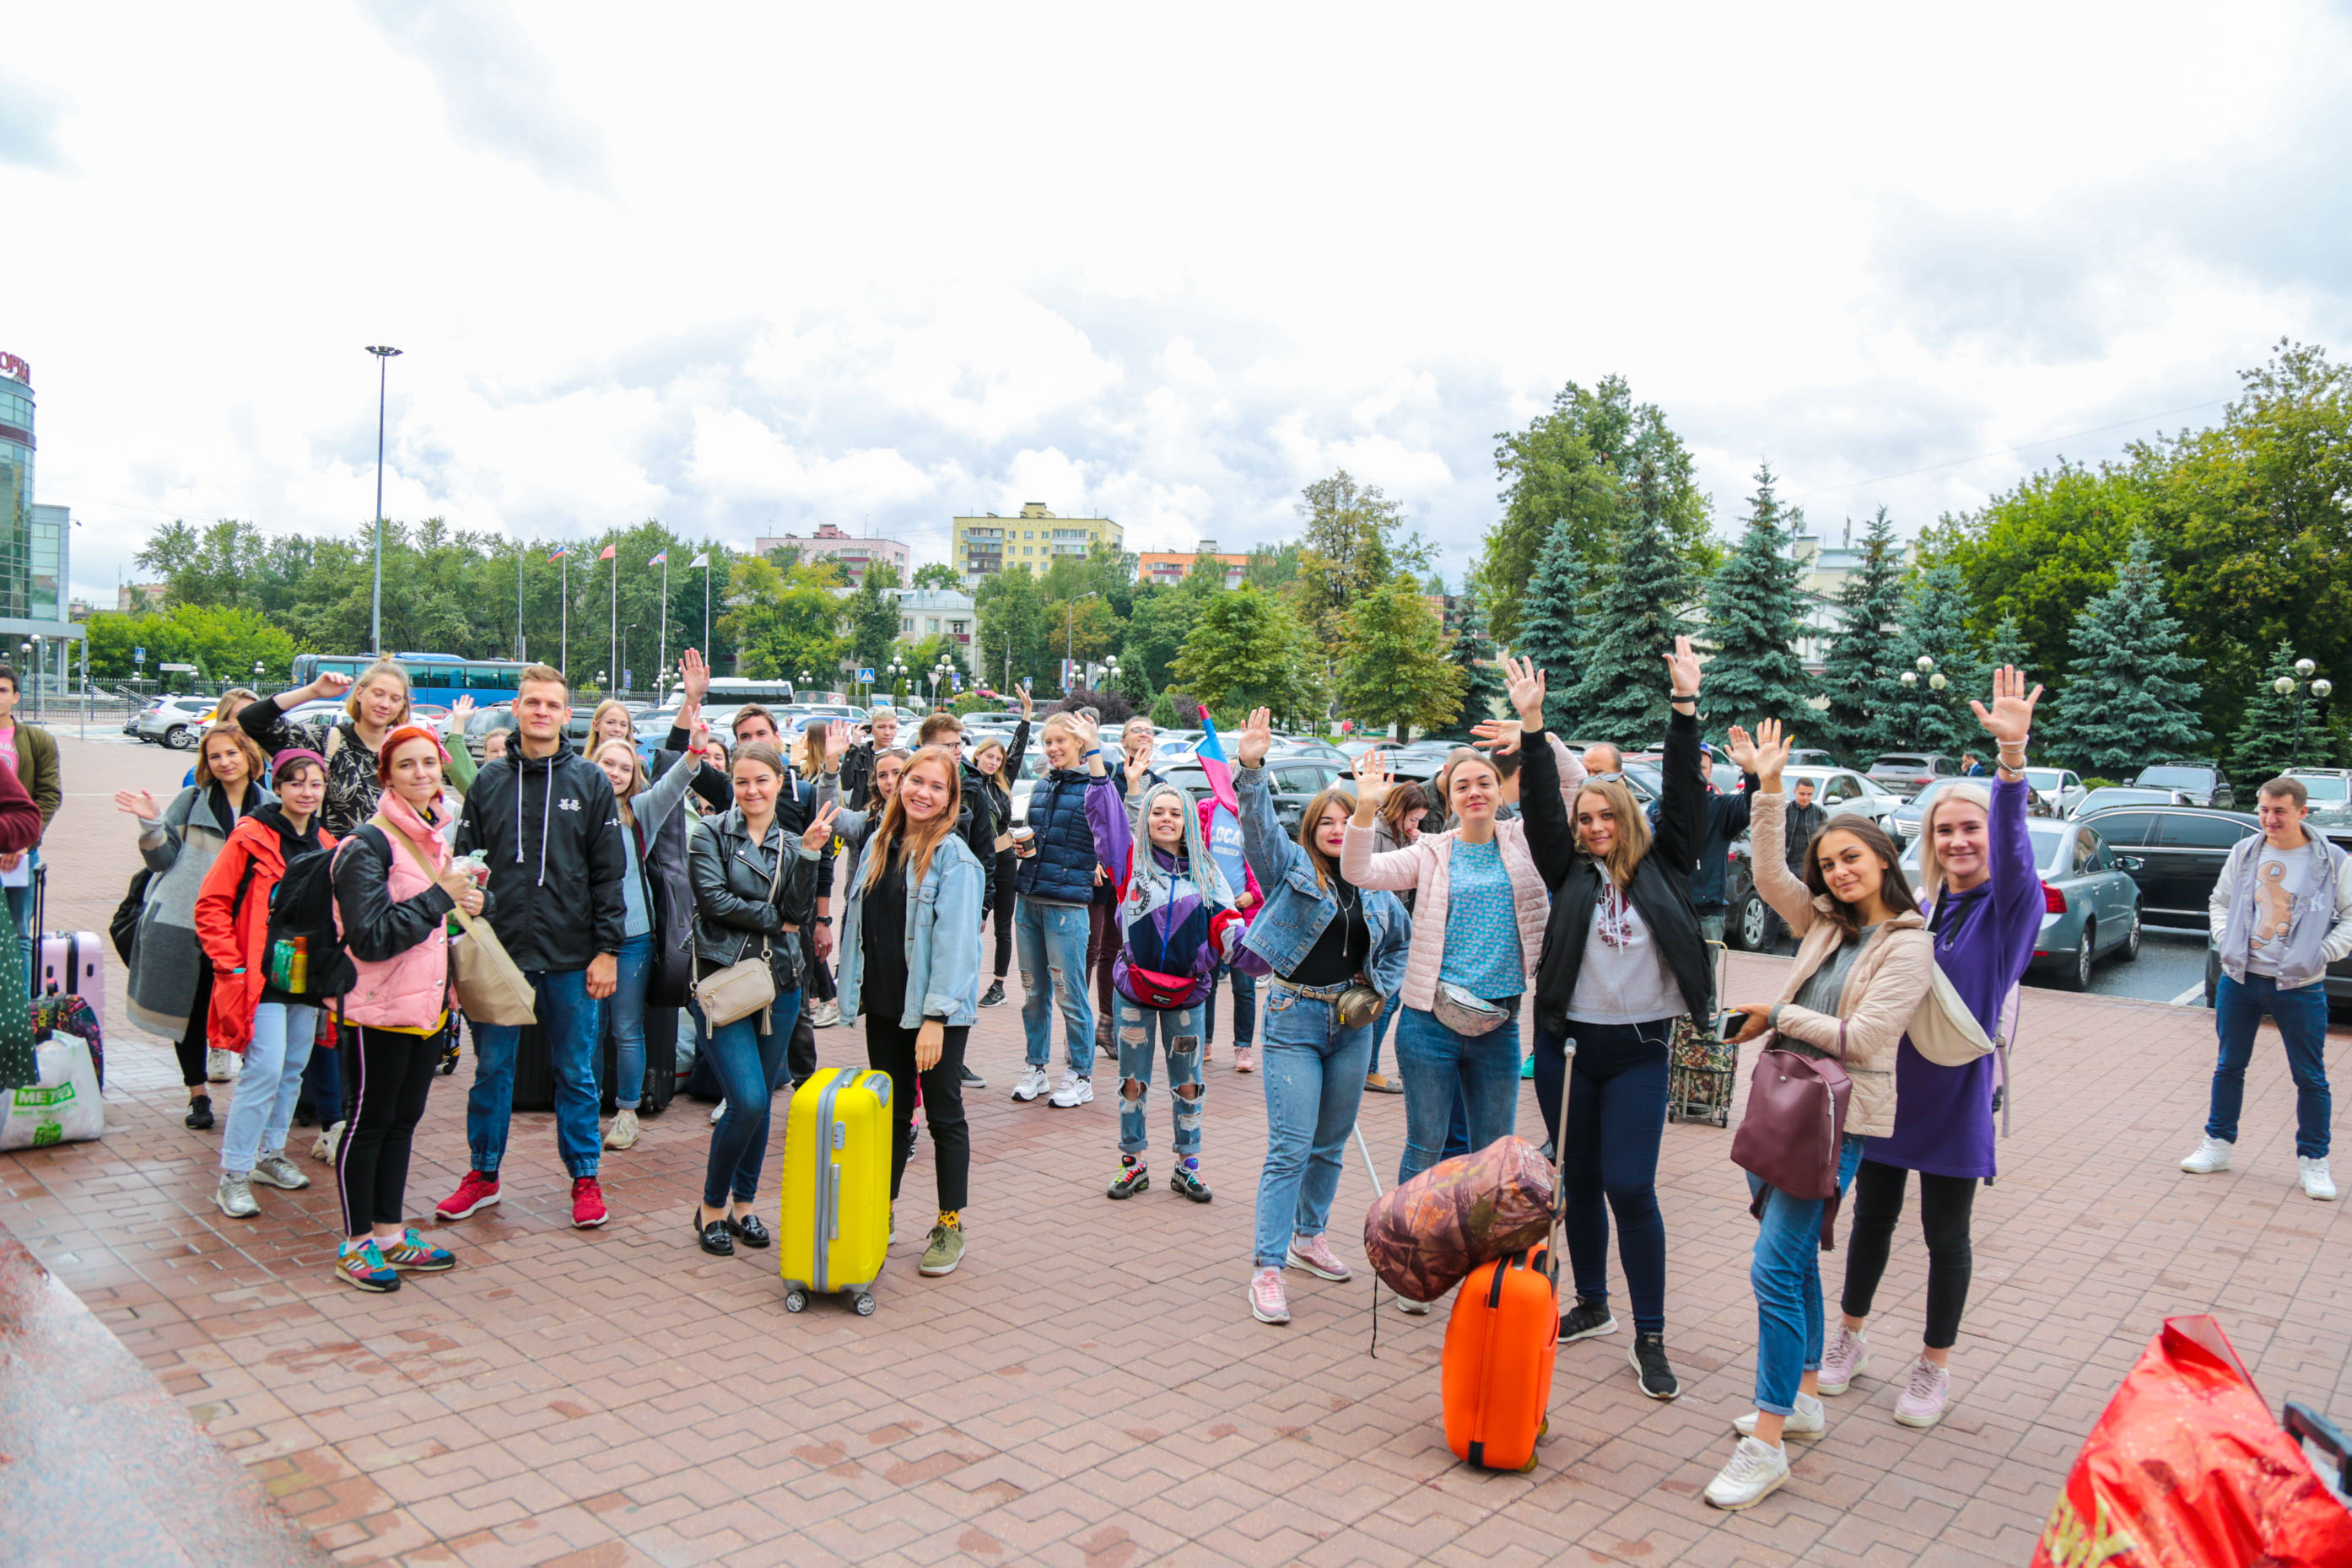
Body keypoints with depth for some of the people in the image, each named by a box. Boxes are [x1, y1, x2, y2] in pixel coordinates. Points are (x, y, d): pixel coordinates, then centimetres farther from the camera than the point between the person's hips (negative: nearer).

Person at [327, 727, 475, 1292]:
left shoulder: (436, 836, 11)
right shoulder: (367, 845, -15)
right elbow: (370, 937, -21)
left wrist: (473, 900, 1)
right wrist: (440, 897, -20)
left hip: (428, 1006, 8)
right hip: (379, 1010, -8)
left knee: (403, 1119, 15)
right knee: (369, 1122, 3)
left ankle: (390, 1234, 25)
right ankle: (356, 1245, 15)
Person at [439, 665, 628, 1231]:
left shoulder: (590, 782, 1)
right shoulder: (489, 782, 5)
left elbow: (609, 873, 0)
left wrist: (607, 950, -5)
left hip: (571, 957, -2)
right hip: (500, 951, 2)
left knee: (576, 1072, 7)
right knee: (492, 1067, 11)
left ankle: (584, 1178, 19)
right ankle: (483, 1174, 26)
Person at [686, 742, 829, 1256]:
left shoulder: (790, 843, 11)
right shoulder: (711, 833, 0)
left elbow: (798, 912, -1)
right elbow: (714, 900, -11)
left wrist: (809, 851, -10)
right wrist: (774, 919, -3)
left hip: (780, 982, 4)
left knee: (761, 1102, 10)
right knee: (748, 1102, -12)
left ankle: (743, 1204, 25)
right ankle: (711, 1206, 9)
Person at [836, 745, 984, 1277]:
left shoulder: (953, 856, -13)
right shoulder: (879, 842, 6)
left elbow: (954, 941, -17)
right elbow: (861, 922, 17)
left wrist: (935, 1017, -20)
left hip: (938, 1010, -5)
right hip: (884, 1004, 5)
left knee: (944, 1116, 7)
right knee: (890, 1112, 15)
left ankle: (950, 1226, 18)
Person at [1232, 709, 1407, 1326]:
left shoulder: (1375, 887, 9)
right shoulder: (1292, 867, -3)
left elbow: (1405, 938, 24)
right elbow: (1259, 824, -20)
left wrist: (1382, 986, 10)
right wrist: (1251, 771, -36)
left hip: (1352, 1024, 5)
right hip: (1295, 1019, -5)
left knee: (1331, 1143, 16)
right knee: (1290, 1147, -8)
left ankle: (1309, 1236, 35)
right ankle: (1267, 1268, -3)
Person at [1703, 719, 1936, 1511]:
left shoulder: (1908, 944, -8)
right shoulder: (1824, 923, 11)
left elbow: (1861, 1038, -15)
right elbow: (1769, 875, 2)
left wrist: (1778, 1016, -7)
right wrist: (1769, 789, -4)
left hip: (1839, 1117, -7)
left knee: (1775, 1267, -13)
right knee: (1796, 1260, 17)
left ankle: (1766, 1442, -8)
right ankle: (1802, 1398, 32)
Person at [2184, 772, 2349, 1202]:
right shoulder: (2244, 853, 4)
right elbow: (2219, 900, 16)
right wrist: (2225, 940, 3)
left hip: (2300, 988, -3)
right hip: (2240, 979, 3)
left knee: (2310, 1077, 4)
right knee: (2229, 1067, 11)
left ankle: (2313, 1161, 17)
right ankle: (2218, 1145, 23)